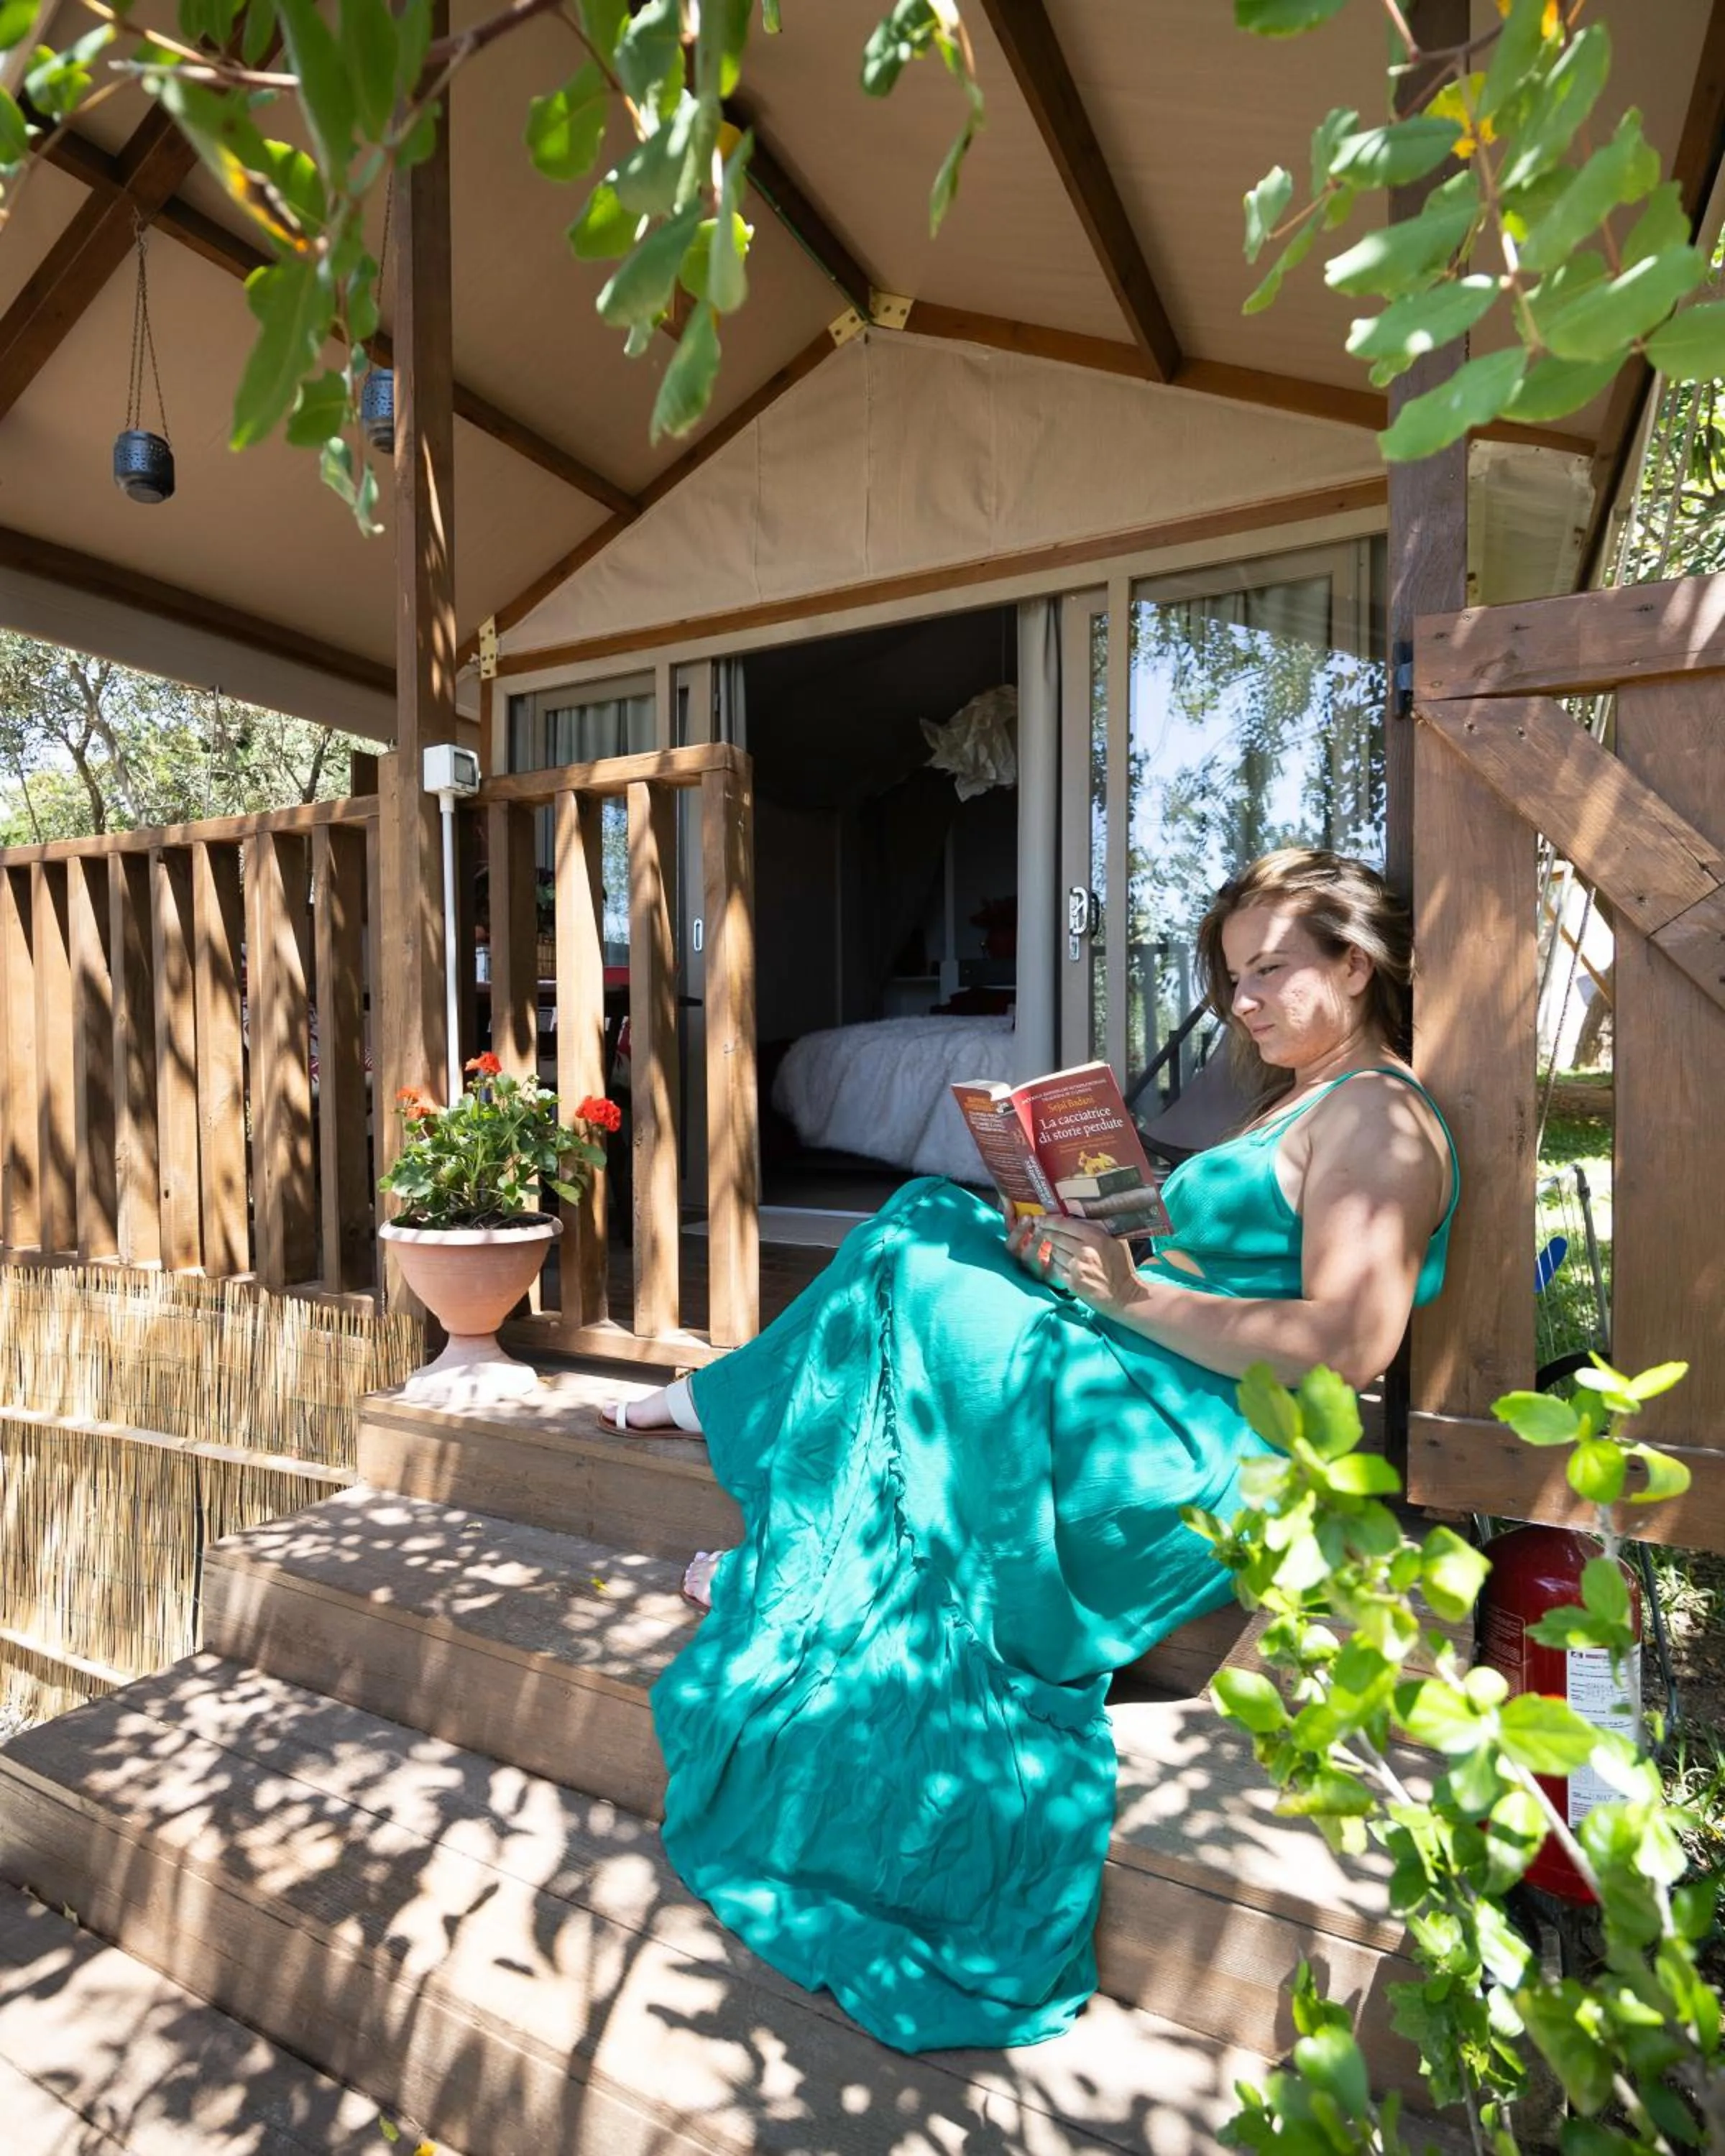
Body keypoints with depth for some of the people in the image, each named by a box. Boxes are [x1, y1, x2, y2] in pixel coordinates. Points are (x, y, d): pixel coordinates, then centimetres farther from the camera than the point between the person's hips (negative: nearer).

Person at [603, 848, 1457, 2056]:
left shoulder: (1377, 1115, -8)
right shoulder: (1296, 1110, 22)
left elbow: (1349, 1347, -21)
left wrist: (1134, 1296, -19)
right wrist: (1076, 1261, 0)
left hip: (1218, 1461, -9)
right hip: (1167, 1423, 9)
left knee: (915, 1279, -10)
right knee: (935, 1229, 2)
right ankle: (736, 1403, 7)